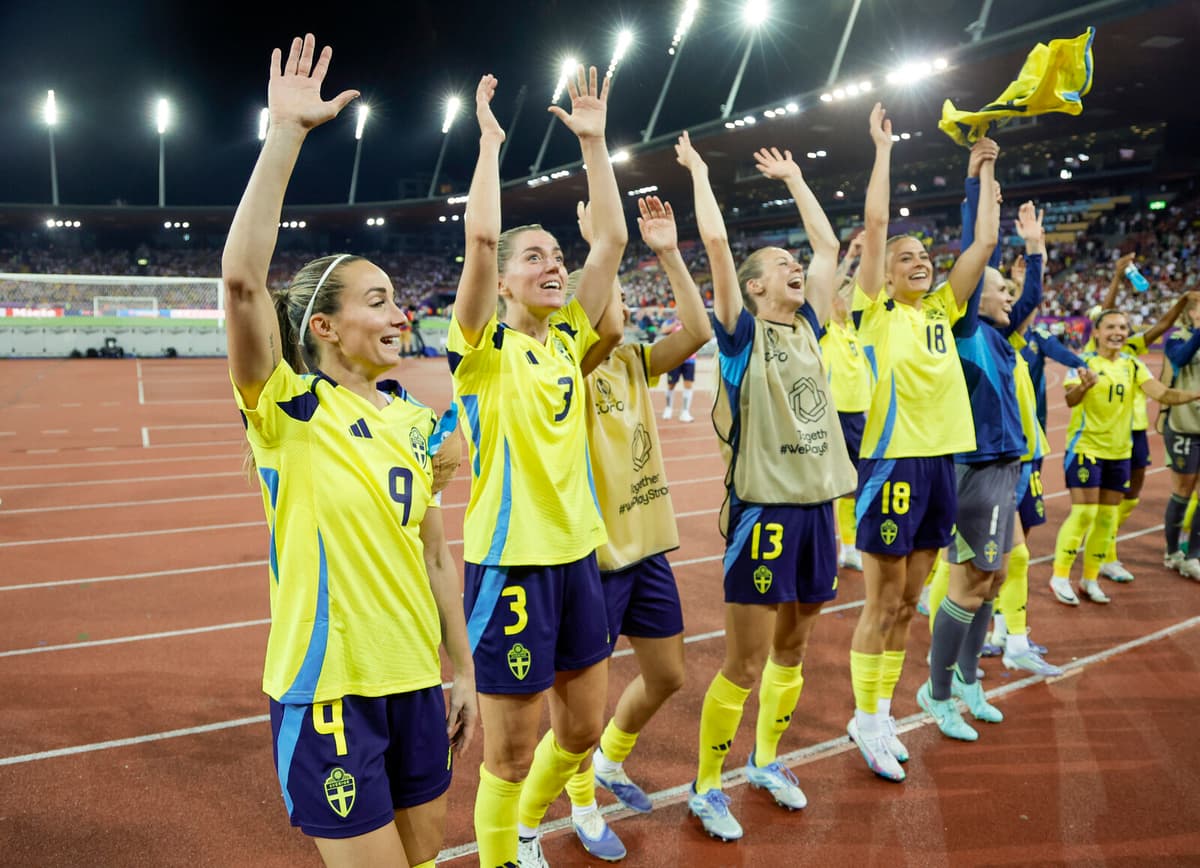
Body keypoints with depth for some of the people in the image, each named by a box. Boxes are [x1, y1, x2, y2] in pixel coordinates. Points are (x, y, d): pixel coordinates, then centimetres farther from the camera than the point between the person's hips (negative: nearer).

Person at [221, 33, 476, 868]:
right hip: (327, 686, -6)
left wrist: (464, 670, 12)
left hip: (415, 678, 6)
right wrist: (286, 132, -28)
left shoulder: (416, 421, 5)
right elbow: (241, 278, -28)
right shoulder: (290, 410, -11)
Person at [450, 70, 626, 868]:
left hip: (578, 556, 6)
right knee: (511, 752, 6)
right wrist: (490, 141, -12)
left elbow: (612, 240, 3)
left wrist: (594, 142, 3)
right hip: (511, 563, -6)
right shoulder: (486, 350, -8)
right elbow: (480, 240, -22)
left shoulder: (569, 339, 7)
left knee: (583, 728, 19)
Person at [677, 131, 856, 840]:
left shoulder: (807, 327, 12)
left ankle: (768, 760, 36)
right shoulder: (743, 332, -4)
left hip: (818, 507, 6)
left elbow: (828, 246, 20)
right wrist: (698, 169, 0)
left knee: (792, 650, 17)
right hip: (763, 509, -6)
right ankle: (706, 788, 17)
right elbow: (716, 240, -11)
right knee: (746, 665, 0)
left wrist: (794, 179, 27)